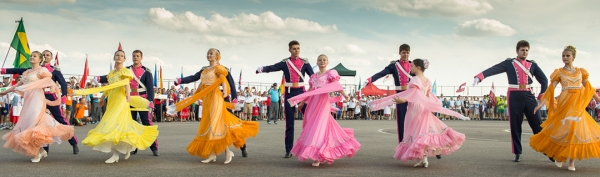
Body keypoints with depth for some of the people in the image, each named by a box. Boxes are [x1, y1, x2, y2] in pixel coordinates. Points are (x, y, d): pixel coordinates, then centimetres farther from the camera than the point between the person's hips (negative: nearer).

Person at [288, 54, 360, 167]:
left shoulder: (331, 73, 3)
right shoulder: (313, 76, 19)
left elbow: (336, 85, -10)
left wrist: (344, 94, -27)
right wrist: (302, 102, 23)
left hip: (323, 102, -6)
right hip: (313, 103, 6)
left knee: (320, 125, -11)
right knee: (312, 126, 6)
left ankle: (318, 156, -10)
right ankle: (318, 154, 18)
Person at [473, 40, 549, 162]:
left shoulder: (532, 65, 11)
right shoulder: (509, 63, 4)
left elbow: (544, 79, 14)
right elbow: (493, 69, -8)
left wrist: (542, 95, 3)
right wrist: (479, 77, -23)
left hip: (529, 96, 2)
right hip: (514, 96, -2)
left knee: (537, 124, 1)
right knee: (515, 125, 2)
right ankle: (517, 153, 10)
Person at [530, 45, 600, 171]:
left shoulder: (580, 71, 11)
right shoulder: (559, 72, 2)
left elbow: (589, 88, 16)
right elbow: (551, 89, -5)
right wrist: (541, 103, -14)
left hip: (578, 105, 2)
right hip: (565, 104, -2)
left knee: (576, 130, -2)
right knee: (563, 128, -5)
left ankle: (572, 161, 7)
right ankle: (559, 156, 17)